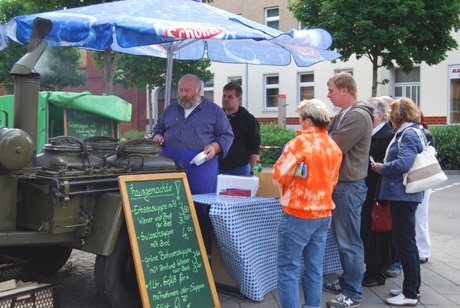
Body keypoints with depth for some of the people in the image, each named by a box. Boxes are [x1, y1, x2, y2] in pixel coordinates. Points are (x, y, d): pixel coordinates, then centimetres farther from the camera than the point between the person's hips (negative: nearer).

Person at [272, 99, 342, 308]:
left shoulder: (300, 143, -15)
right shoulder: (334, 147, 6)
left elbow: (279, 177, -13)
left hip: (298, 214, -7)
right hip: (323, 214, 7)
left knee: (287, 269, 1)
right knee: (314, 268, 15)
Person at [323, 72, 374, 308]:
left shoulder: (358, 116, -17)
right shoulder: (343, 115, 16)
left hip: (349, 187, -10)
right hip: (339, 184, 10)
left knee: (349, 242, -2)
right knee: (342, 238, 18)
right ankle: (346, 281, 31)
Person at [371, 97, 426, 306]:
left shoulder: (409, 134, -14)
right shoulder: (412, 132, 17)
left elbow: (404, 163, -25)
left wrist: (382, 168, -11)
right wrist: (385, 167, 14)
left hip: (403, 195, -11)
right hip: (403, 195, 11)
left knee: (405, 243, -4)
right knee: (407, 242, 17)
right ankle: (413, 287, 28)